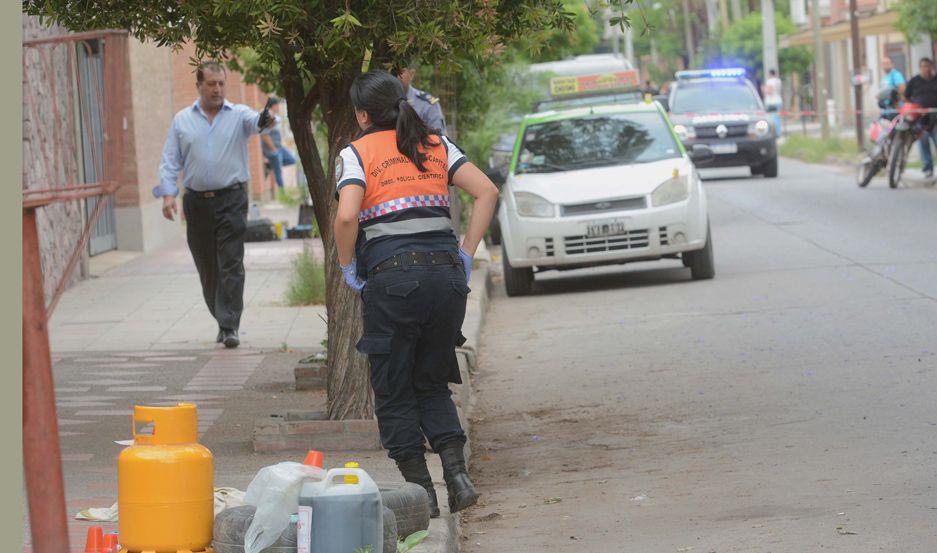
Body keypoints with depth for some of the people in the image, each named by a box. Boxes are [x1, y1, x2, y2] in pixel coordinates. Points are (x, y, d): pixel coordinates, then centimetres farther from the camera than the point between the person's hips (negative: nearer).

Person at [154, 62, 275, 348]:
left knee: (231, 265, -10)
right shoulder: (182, 120, 8)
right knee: (207, 268, 9)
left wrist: (264, 121, -45)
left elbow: (254, 121, -21)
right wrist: (167, 194, -6)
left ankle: (229, 327, -11)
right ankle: (223, 321, 24)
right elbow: (170, 161, 8)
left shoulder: (238, 115, 2)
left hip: (231, 199, -3)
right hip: (197, 203, 3)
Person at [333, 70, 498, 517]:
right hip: (446, 274, 4)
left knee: (394, 391, 9)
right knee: (433, 382, 20)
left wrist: (347, 266, 1)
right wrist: (466, 254, 9)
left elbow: (347, 216, -15)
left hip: (392, 277, -4)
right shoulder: (436, 144, 14)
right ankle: (457, 473, 2)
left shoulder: (356, 153, 1)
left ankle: (421, 493, 8)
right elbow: (487, 192, 5)